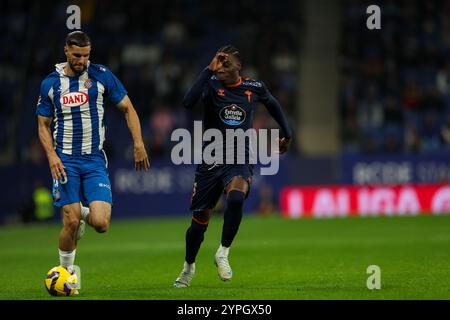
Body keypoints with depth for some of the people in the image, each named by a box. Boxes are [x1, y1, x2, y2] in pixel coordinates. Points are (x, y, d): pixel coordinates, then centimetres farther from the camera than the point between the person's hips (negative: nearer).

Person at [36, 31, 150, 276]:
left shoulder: (101, 76, 0)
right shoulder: (50, 83, 3)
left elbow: (127, 108, 7)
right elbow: (43, 125, 9)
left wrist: (138, 144, -4)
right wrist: (52, 155, -7)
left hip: (95, 159, 0)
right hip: (65, 161, 0)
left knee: (101, 224, -13)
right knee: (71, 223, -9)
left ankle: (85, 213, 24)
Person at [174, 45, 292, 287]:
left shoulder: (254, 88, 1)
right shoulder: (212, 85, -7)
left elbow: (272, 104, 24)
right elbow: (188, 102, -29)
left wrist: (287, 135, 29)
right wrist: (209, 70, -28)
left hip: (240, 160, 0)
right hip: (211, 160, 0)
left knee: (236, 198, -32)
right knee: (200, 219, 7)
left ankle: (223, 254, -13)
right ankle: (189, 266, 34)